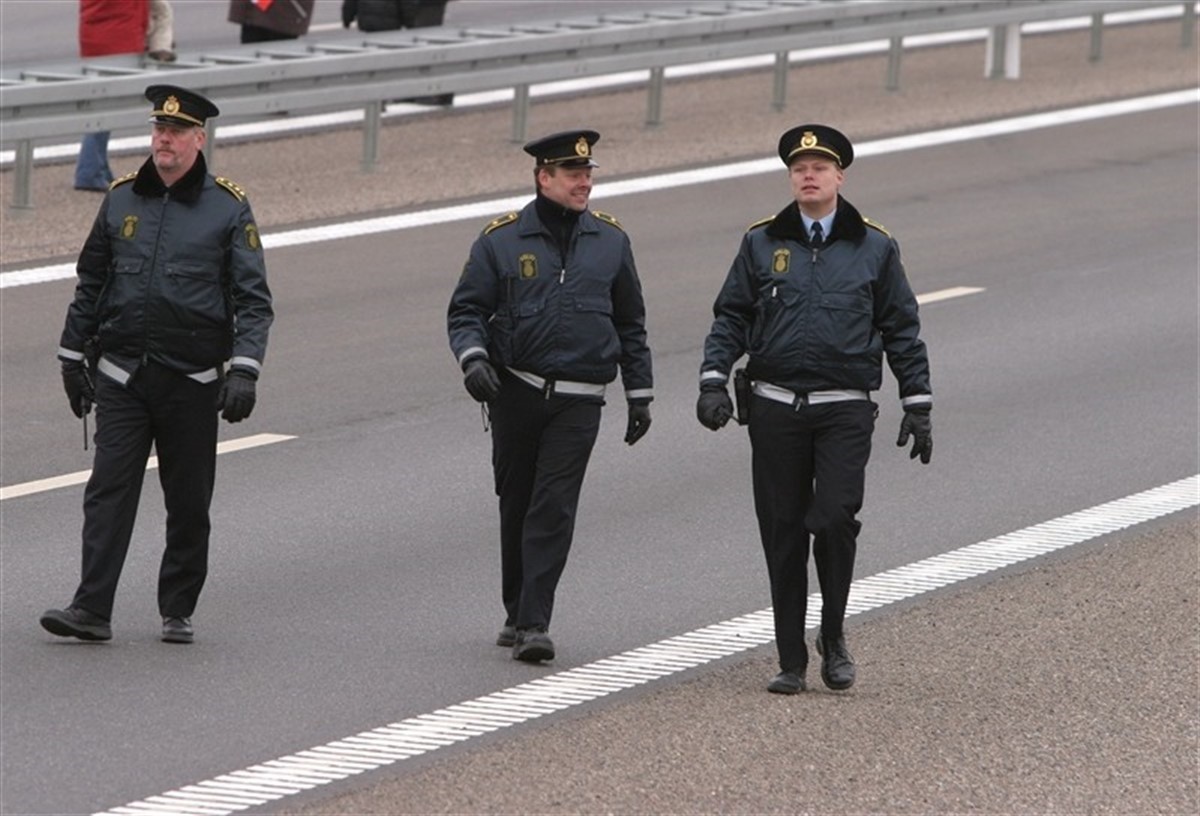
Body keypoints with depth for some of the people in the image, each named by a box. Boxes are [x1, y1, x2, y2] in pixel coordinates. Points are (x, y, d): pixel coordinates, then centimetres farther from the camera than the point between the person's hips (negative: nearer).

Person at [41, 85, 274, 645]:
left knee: (188, 503, 6)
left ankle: (178, 612, 17)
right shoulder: (121, 199, 8)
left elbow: (253, 299, -2)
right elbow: (90, 284, 16)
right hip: (121, 377, 2)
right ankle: (91, 609, -10)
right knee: (108, 492, -7)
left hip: (192, 382, -2)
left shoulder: (228, 208, -1)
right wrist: (73, 357, 16)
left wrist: (243, 370, -13)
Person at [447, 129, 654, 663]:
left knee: (554, 510, -10)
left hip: (578, 401, 0)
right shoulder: (501, 240, 1)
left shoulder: (610, 240, 8)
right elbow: (466, 309, 1)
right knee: (516, 505, 9)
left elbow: (630, 323, 15)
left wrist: (640, 393, 14)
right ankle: (517, 614, 23)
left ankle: (534, 623, -12)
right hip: (514, 393, 0)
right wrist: (473, 358, -18)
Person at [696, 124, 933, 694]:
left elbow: (902, 331, 10)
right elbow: (730, 319, 10)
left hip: (845, 411, -2)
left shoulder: (874, 248, 7)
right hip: (774, 407, 2)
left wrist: (918, 407, 7)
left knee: (834, 519, -17)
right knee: (783, 533, 3)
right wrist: (713, 381, -4)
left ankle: (833, 636, 5)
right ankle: (791, 662, 11)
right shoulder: (761, 244, 8)